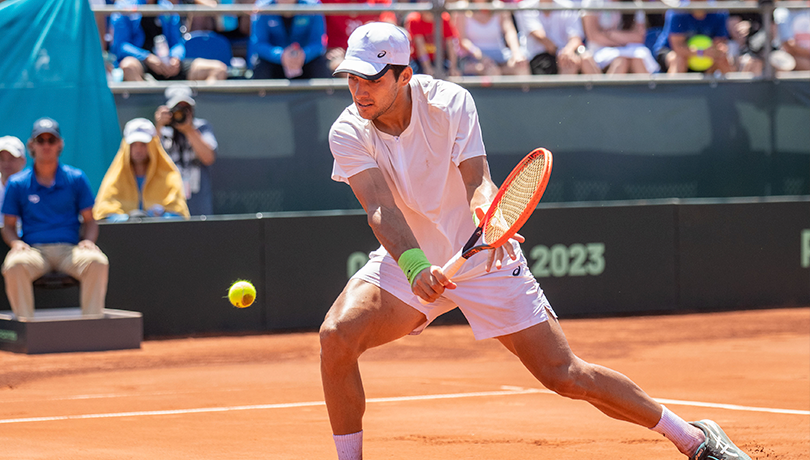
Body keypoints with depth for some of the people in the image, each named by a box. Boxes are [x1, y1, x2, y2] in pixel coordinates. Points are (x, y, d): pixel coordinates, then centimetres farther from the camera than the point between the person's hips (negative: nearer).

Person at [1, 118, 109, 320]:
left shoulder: (76, 178, 12)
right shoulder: (17, 183, 11)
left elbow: (89, 220, 14)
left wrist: (88, 240, -8)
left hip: (70, 249, 1)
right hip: (33, 249, -1)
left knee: (97, 262, -33)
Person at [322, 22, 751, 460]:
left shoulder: (450, 102, -17)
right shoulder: (348, 134, -15)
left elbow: (477, 182, -23)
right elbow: (380, 208, -27)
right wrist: (415, 267, -45)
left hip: (484, 258, -2)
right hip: (406, 261, 2)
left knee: (565, 376, -5)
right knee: (338, 334, -25)